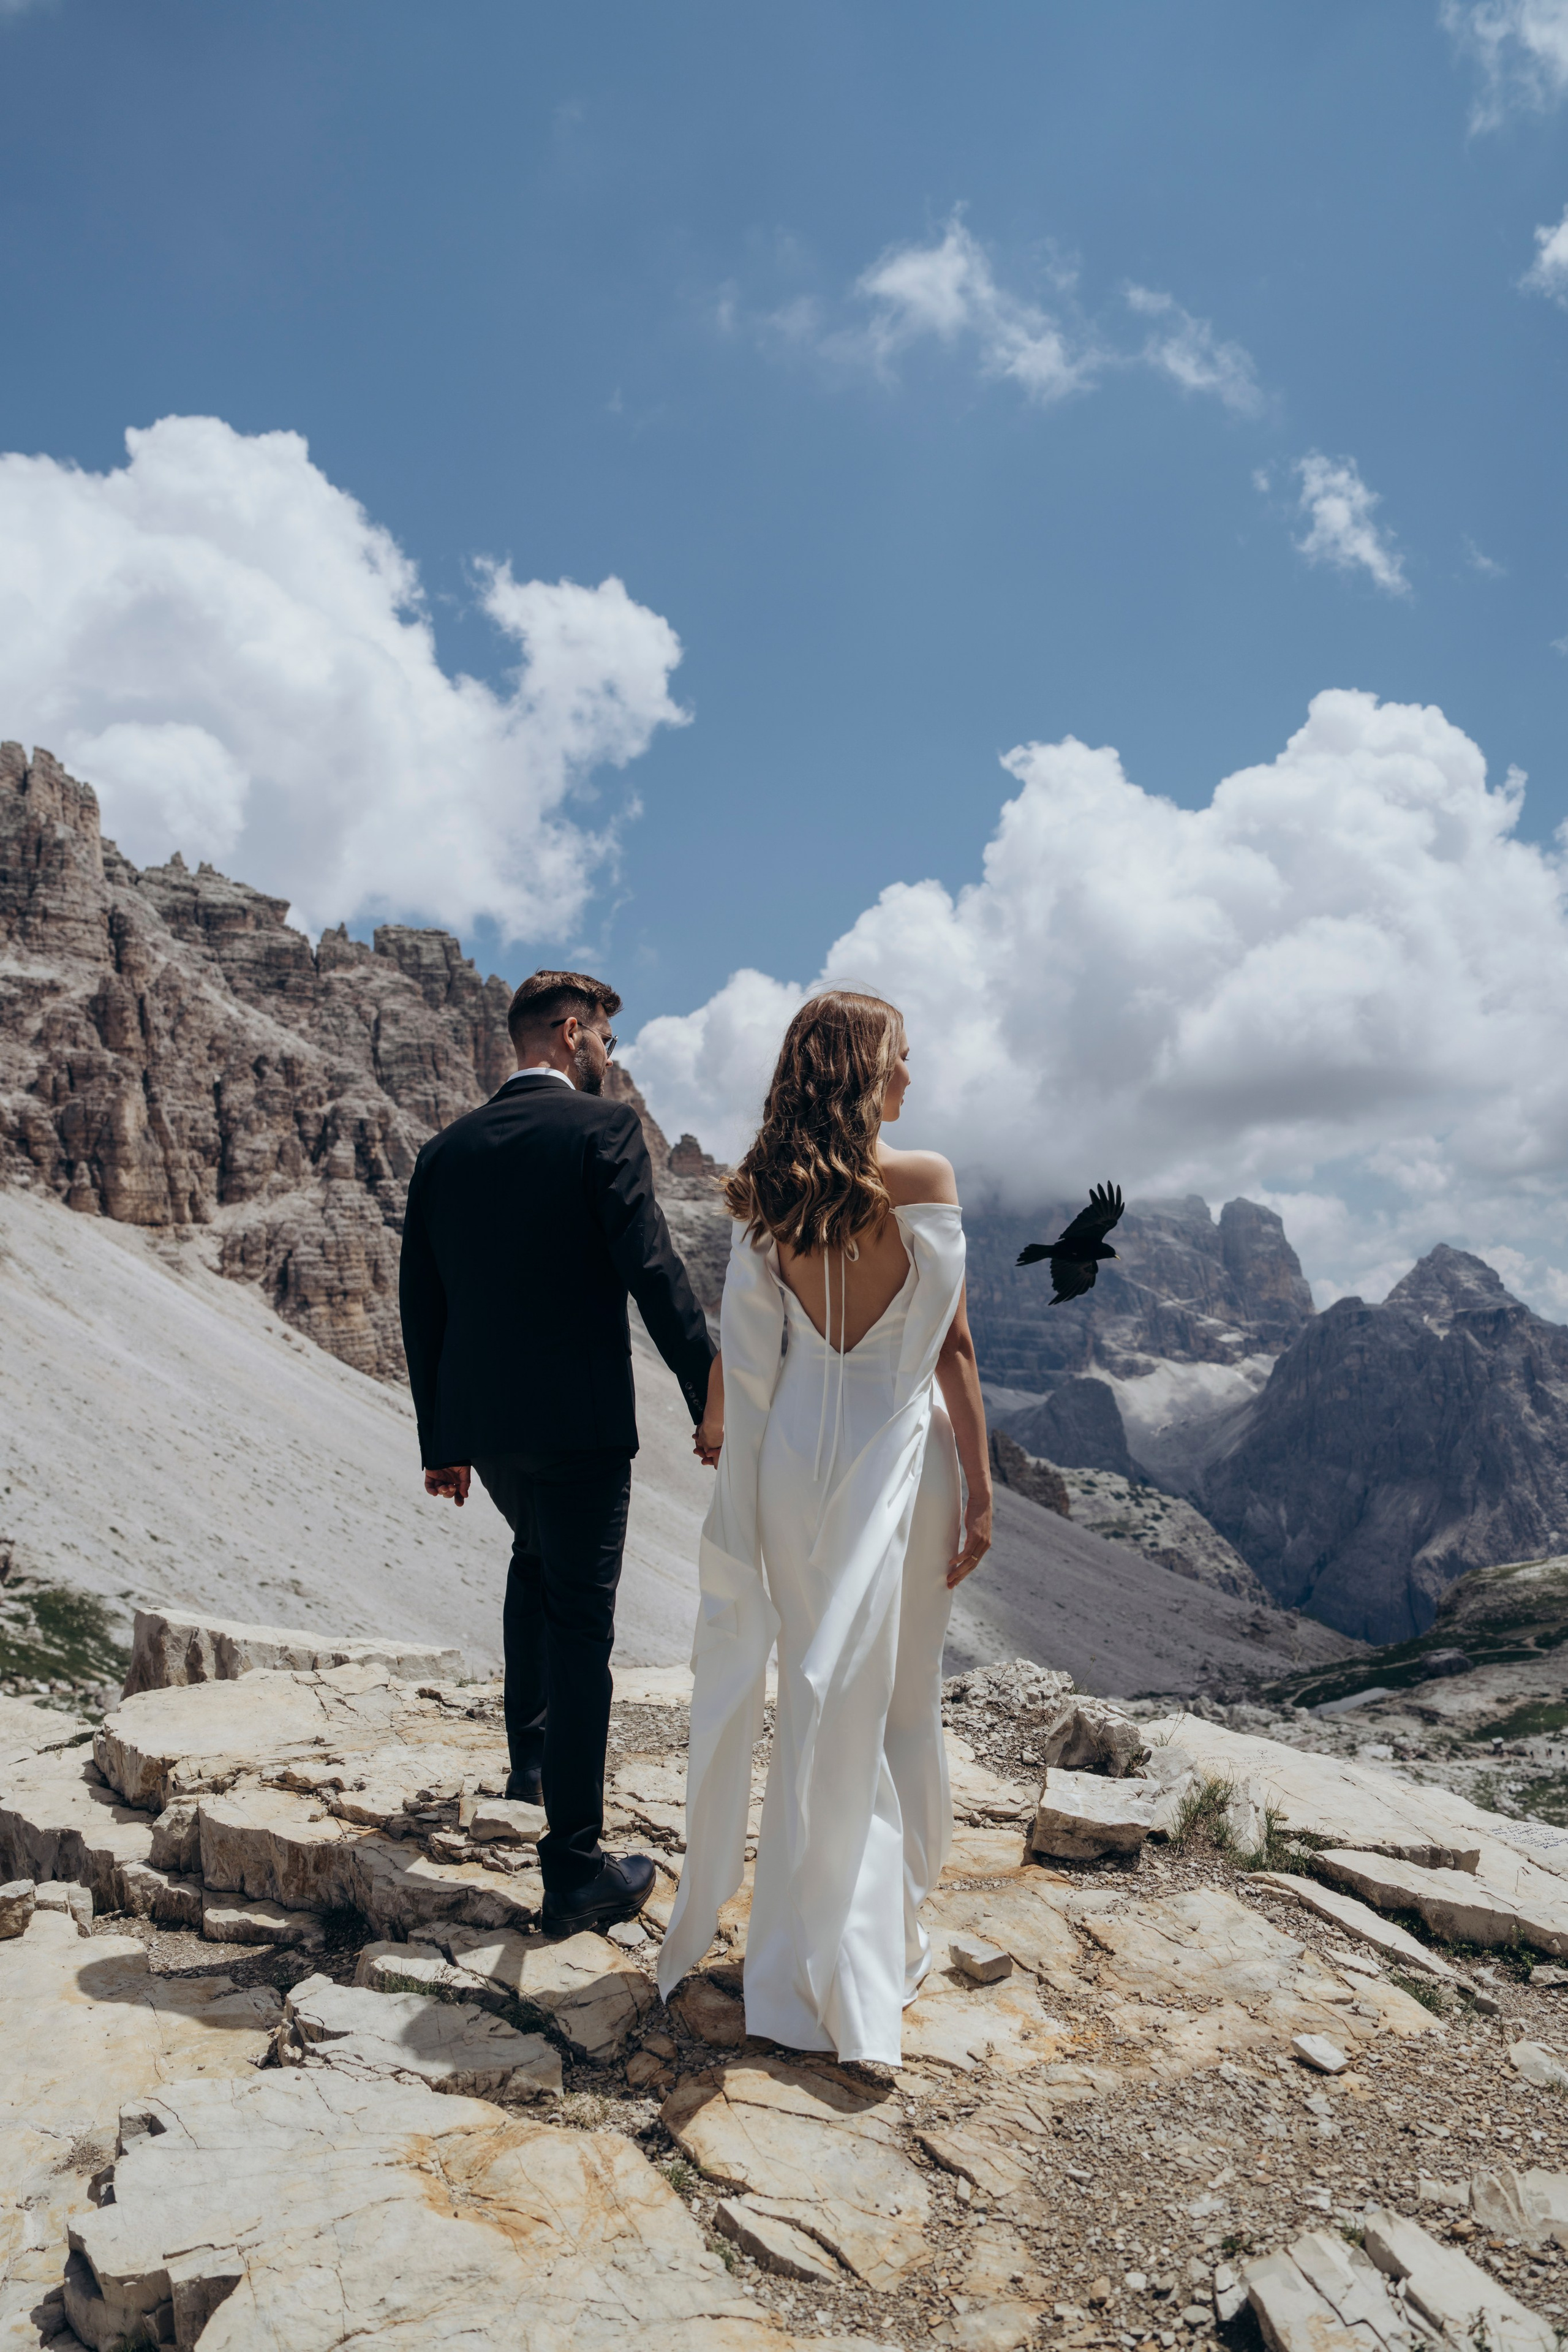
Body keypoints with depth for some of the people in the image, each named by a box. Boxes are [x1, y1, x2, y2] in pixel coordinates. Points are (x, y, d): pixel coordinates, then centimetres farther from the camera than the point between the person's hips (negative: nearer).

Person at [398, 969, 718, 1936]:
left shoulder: (447, 1149, 9)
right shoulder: (604, 1126, -8)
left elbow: (421, 1303, 11)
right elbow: (653, 1269, -17)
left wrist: (440, 1439, 17)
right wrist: (711, 1398, -12)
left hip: (480, 1419, 6)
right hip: (578, 1419, -6)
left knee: (538, 1558, 31)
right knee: (579, 1626, 2)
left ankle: (531, 1756, 40)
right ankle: (576, 1871, 9)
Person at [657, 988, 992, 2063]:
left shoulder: (766, 1195, -1)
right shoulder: (923, 1180, -12)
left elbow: (743, 1340, 4)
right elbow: (951, 1343, -10)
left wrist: (718, 1424, 23)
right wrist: (980, 1485, -4)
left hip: (794, 1451, 4)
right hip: (898, 1453, -3)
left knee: (820, 1692, 16)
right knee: (901, 1695, 10)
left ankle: (809, 1924, 30)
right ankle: (887, 1935, 23)